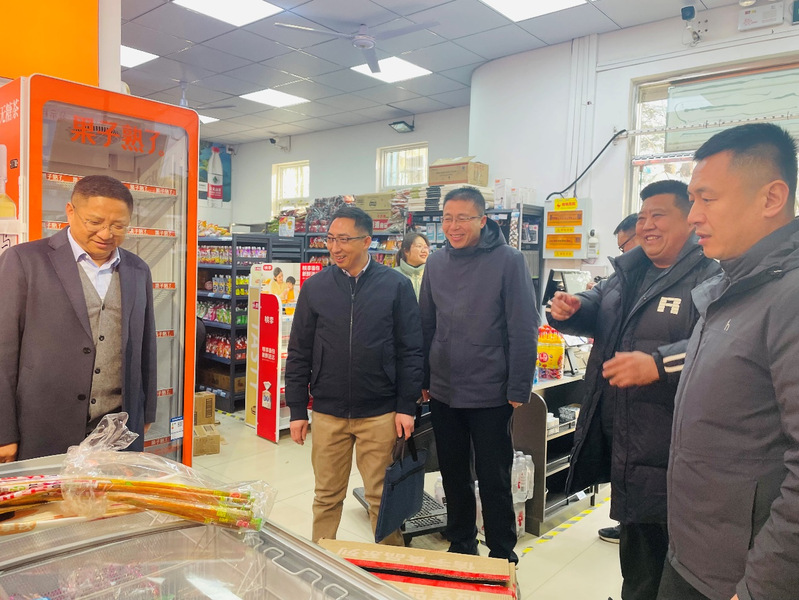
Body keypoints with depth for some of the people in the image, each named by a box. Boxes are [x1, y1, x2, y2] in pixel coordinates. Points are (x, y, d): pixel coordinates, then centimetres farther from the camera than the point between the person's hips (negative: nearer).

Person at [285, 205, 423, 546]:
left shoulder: (396, 286, -2)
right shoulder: (315, 288, 3)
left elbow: (410, 351, -1)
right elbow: (299, 354, 6)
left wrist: (406, 406, -5)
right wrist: (297, 411, 3)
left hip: (380, 414, -2)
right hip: (327, 414, 2)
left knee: (382, 497, 9)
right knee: (327, 496, 14)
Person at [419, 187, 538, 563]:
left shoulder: (508, 260, -10)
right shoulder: (436, 262, 4)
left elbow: (524, 331, -11)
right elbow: (426, 324, 9)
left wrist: (518, 390, -12)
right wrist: (423, 380, 9)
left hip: (490, 394, -4)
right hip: (443, 392, 5)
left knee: (494, 480, 9)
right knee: (453, 475, 17)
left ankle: (502, 557, 29)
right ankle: (460, 546, 37)